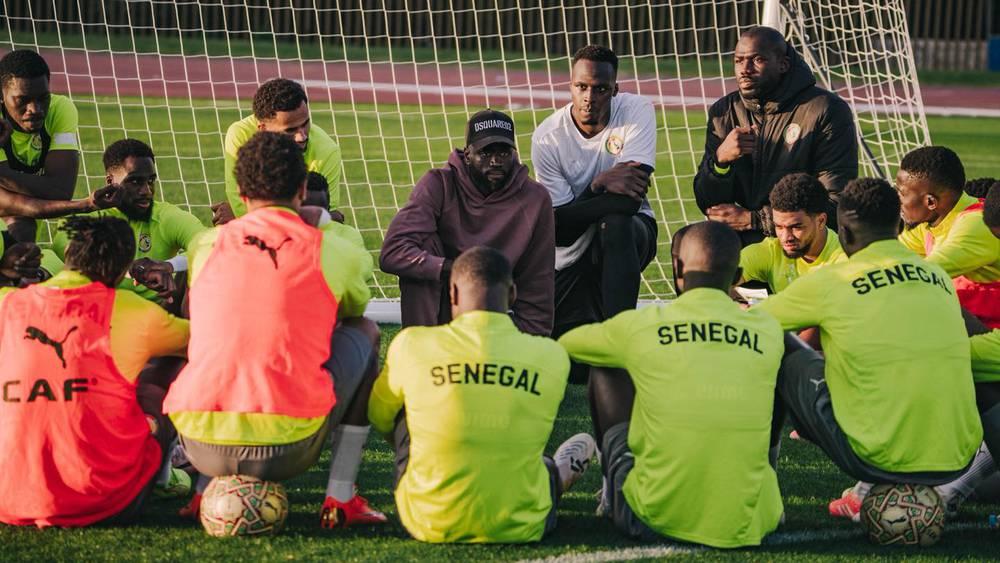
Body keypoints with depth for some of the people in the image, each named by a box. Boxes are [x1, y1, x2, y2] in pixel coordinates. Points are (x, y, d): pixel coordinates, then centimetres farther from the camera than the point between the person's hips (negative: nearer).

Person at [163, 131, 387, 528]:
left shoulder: (204, 246, 12)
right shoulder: (333, 252, 7)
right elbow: (353, 312, 32)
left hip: (201, 448, 3)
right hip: (288, 449, -3)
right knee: (365, 334, 23)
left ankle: (206, 491, 19)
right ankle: (340, 499, 15)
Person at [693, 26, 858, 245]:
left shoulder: (827, 111, -7)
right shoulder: (723, 113, 9)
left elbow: (835, 203, -12)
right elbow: (707, 205, 7)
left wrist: (753, 219, -11)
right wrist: (721, 159, -14)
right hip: (740, 243, 5)